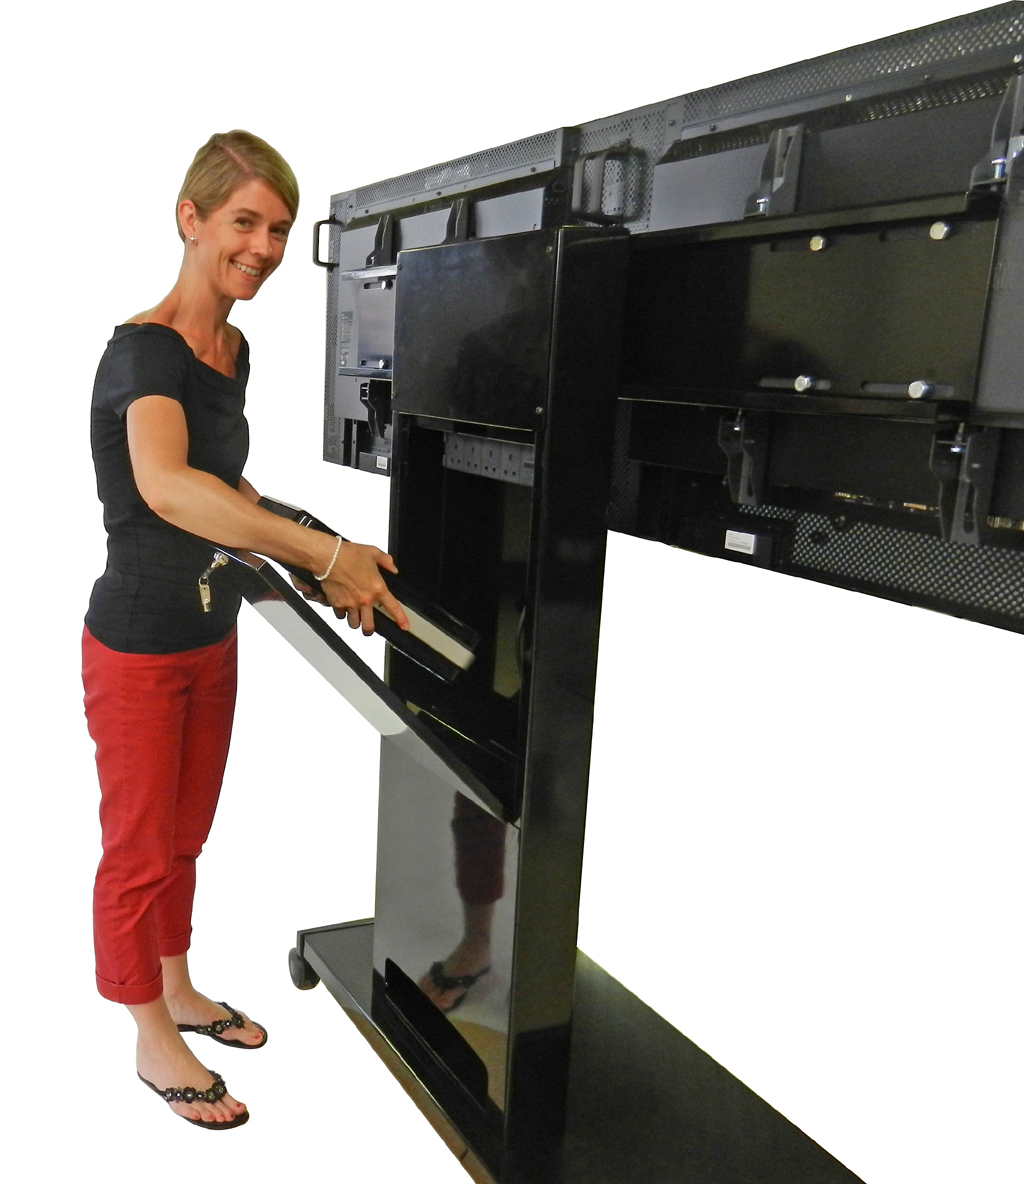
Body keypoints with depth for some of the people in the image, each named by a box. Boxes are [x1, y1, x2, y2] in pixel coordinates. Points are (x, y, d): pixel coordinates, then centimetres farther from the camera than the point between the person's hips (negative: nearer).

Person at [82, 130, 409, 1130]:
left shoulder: (233, 351, 5)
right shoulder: (146, 348, -22)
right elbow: (166, 487, -43)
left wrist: (309, 562, 7)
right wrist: (326, 555, -43)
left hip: (212, 636, 8)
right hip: (138, 650, -8)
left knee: (185, 834, 22)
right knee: (139, 850, 10)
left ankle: (177, 991, 44)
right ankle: (154, 1042, 30)